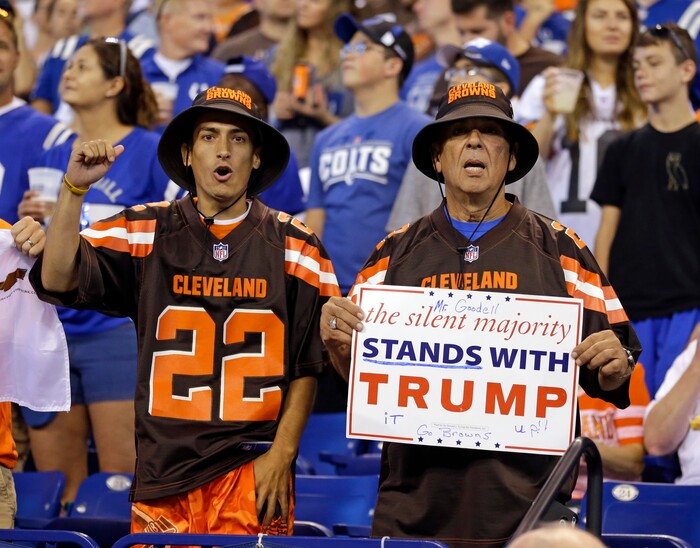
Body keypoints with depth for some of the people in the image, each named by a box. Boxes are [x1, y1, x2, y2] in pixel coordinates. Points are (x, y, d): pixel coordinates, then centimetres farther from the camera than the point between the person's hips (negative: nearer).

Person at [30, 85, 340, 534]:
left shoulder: (295, 245, 5)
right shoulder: (144, 231, 6)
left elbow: (309, 366, 5)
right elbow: (59, 281, -6)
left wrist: (282, 454, -4)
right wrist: (74, 190, -15)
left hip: (254, 473, -1)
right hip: (165, 461, 1)